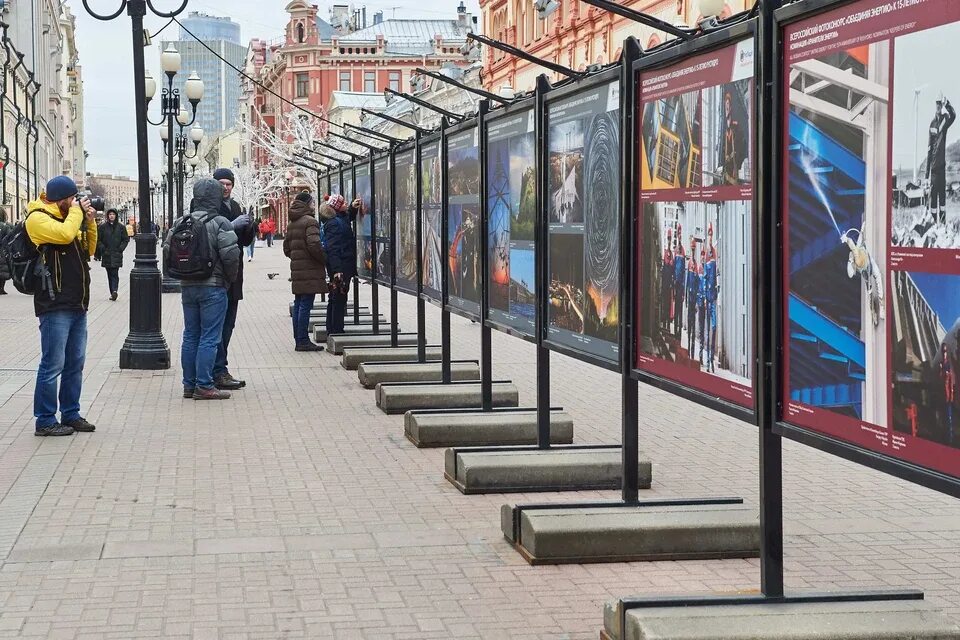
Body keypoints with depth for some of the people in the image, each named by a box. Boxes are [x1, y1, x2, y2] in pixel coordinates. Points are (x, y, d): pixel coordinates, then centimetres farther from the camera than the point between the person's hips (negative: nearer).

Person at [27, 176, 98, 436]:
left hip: (77, 304, 9)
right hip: (55, 305, -9)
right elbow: (64, 234, -24)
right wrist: (76, 211, -8)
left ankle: (71, 414, 22)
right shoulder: (38, 219, -7)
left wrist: (89, 222, 10)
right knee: (52, 365, -7)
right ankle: (45, 420, -1)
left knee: (75, 363, 13)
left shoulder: (66, 217, 18)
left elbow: (88, 251, 24)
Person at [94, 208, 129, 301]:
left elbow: (126, 239, 7)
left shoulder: (120, 227, 4)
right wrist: (102, 248, -5)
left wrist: (120, 248, -5)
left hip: (116, 255, -2)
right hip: (106, 255, 2)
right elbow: (98, 240, 7)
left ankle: (114, 290, -25)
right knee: (110, 274, 5)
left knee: (114, 273, -14)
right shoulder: (103, 227, 6)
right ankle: (113, 292, 10)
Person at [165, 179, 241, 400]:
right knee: (210, 338, -2)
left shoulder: (180, 223, 5)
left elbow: (167, 252, 6)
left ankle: (189, 384, 17)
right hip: (213, 288, -6)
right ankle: (204, 386, -3)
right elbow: (231, 255, -18)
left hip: (187, 287, 6)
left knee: (190, 336, 13)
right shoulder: (220, 223, -12)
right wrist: (230, 278, -1)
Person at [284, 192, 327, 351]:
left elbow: (286, 248, 20)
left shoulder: (291, 224, 16)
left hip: (296, 268, 9)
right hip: (310, 269, -9)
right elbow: (314, 245, -22)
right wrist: (325, 260, -9)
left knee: (298, 304, 11)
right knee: (306, 305, -8)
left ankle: (298, 339, 14)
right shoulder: (310, 222, -11)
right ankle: (303, 340, -9)